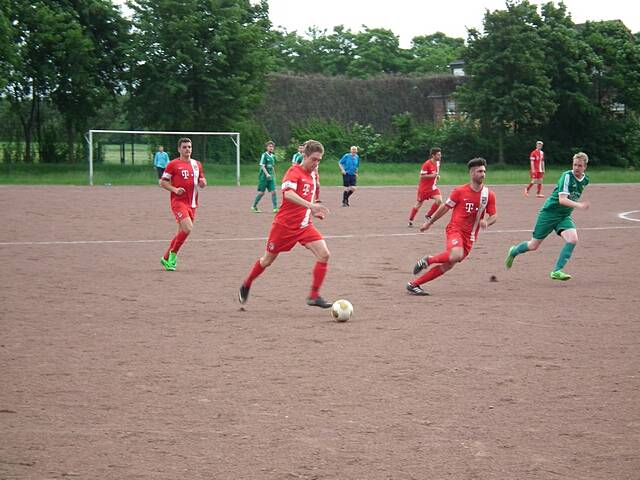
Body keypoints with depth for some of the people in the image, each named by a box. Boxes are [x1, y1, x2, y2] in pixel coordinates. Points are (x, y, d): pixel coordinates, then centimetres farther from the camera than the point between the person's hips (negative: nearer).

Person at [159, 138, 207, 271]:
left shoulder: (197, 164, 14)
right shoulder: (173, 164, -3)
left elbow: (202, 183, 22)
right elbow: (163, 182, -1)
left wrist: (203, 183, -1)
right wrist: (175, 189, -16)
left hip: (192, 203, 6)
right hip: (178, 201, -6)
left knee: (182, 232, 9)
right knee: (188, 228, -22)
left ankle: (166, 258, 23)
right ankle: (173, 254, -4)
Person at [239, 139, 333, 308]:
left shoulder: (313, 175, 8)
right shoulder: (294, 172, -15)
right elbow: (288, 194, -35)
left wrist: (314, 212, 7)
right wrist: (311, 205, -45)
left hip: (305, 226, 6)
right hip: (285, 224, -6)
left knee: (324, 254, -14)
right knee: (268, 259, 10)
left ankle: (314, 296, -8)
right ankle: (246, 286, 35)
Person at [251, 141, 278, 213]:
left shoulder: (273, 156, 11)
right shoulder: (264, 155, -9)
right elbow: (262, 166, -15)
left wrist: (274, 176, 22)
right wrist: (267, 174, -27)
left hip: (271, 177, 5)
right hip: (264, 177, -5)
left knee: (273, 192, -6)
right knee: (261, 193, 2)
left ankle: (275, 208, -7)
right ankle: (254, 206, 18)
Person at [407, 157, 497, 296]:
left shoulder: (489, 195, 3)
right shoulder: (460, 191, -6)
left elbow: (494, 216, 9)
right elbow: (445, 207, 5)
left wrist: (486, 222, -15)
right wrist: (429, 222, 12)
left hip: (470, 236, 4)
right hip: (455, 229, -4)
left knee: (447, 265, 1)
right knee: (457, 255, -33)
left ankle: (414, 284, 11)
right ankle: (428, 260, -7)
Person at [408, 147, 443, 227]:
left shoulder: (437, 163, 3)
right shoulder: (427, 164, -20)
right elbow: (421, 176, -20)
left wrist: (437, 176, 3)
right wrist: (432, 175, -28)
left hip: (432, 187, 6)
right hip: (424, 187, -6)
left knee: (439, 200, -15)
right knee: (418, 204, 4)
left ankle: (428, 215, 2)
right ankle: (410, 220, 19)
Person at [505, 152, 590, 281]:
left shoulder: (585, 180, 2)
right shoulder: (567, 176, -20)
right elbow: (562, 199, -31)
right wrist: (578, 205, -43)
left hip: (564, 216, 5)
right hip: (549, 213, -5)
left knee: (573, 239, -23)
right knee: (533, 245, 4)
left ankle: (557, 271, -17)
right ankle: (514, 251, 37)